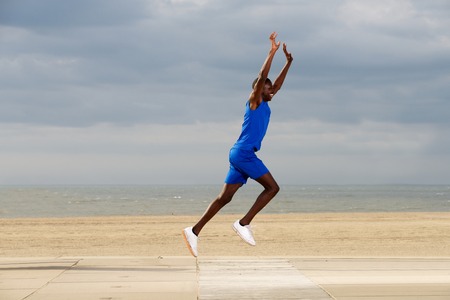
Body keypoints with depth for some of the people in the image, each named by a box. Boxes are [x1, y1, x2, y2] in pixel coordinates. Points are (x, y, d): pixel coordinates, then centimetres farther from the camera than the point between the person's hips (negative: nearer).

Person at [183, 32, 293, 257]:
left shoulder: (263, 105, 21)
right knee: (272, 187, -8)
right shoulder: (253, 101, -2)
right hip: (243, 152, -9)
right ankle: (244, 223, -10)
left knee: (225, 197, 2)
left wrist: (288, 62, 29)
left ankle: (195, 230, -3)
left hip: (241, 154, 9)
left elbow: (277, 84, 31)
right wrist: (272, 52, -14)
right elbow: (262, 77, -14)